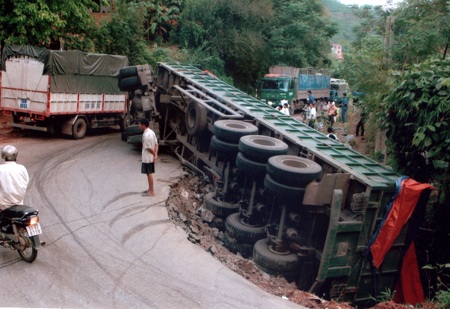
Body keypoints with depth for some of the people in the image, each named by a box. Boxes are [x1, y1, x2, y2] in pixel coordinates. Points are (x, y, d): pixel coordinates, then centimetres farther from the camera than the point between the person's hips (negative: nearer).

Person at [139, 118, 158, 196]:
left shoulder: (146, 135, -22)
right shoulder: (151, 132, 7)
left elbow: (149, 148, -20)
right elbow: (156, 144, 5)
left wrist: (154, 155, -5)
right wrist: (155, 155, -1)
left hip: (147, 158, -9)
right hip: (151, 157, 9)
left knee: (149, 174, 0)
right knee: (149, 173, 17)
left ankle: (151, 191, 8)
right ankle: (150, 189, 27)